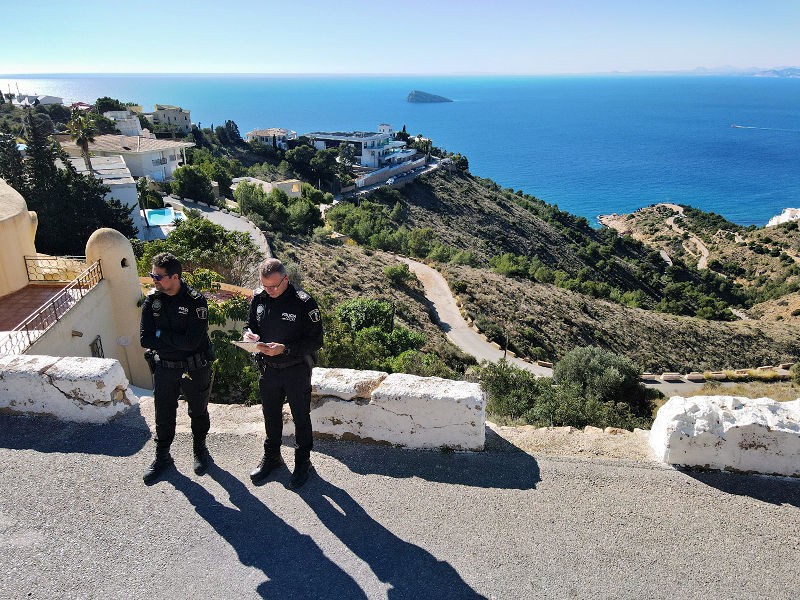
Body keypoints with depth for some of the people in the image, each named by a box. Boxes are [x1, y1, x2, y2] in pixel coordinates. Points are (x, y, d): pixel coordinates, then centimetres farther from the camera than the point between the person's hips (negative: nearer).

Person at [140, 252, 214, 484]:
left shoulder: (195, 301, -20)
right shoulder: (152, 301, -6)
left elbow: (192, 342, -27)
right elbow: (145, 339, -10)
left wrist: (161, 335, -17)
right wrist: (176, 340, -20)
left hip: (194, 369, -3)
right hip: (164, 368, 3)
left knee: (198, 412, 16)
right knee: (163, 415, 15)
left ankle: (200, 449, 40)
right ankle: (162, 456, 35)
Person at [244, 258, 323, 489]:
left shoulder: (304, 303, -20)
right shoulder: (259, 297, -4)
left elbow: (315, 341, -19)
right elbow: (250, 325, 10)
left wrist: (285, 348, -29)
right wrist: (249, 334, -14)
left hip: (297, 371, -4)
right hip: (268, 369, 5)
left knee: (301, 418, 13)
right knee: (271, 416, 22)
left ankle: (303, 462, 33)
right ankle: (271, 457, 43)